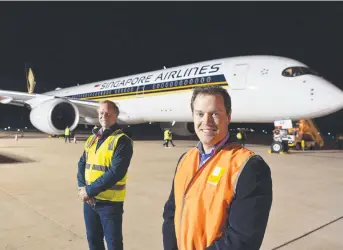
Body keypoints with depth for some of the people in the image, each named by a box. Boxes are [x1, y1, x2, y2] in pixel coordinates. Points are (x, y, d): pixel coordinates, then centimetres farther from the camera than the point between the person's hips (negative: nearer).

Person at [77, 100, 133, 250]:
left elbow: (116, 173, -20)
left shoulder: (122, 140, -12)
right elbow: (82, 164, 10)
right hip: (89, 200, 6)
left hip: (110, 202, -6)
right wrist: (82, 187, -7)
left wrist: (89, 190, -17)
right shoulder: (92, 139, 10)